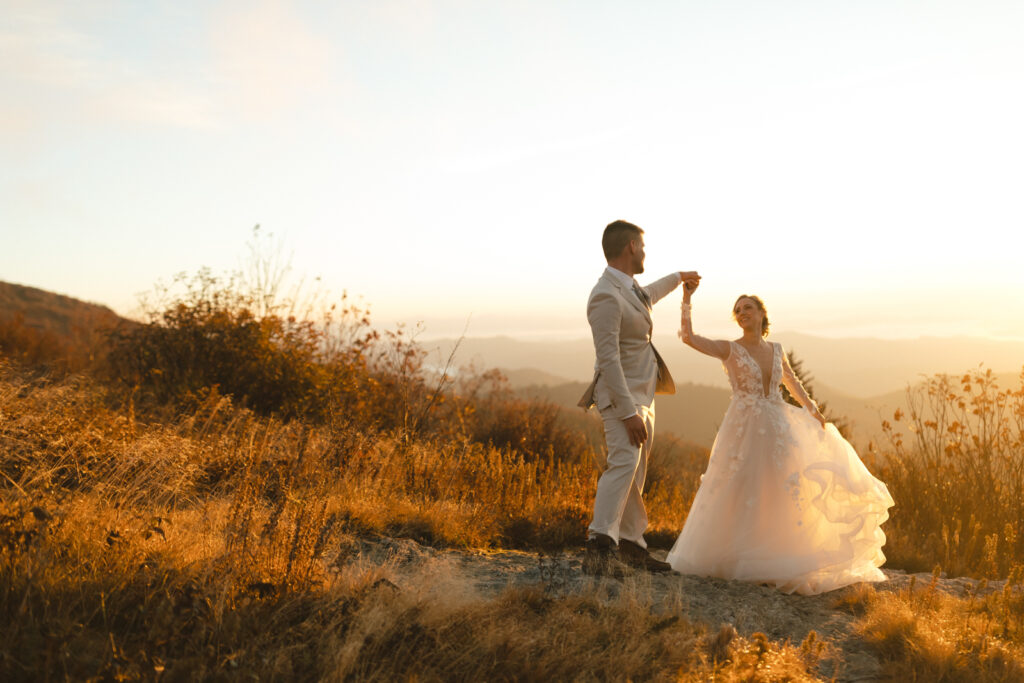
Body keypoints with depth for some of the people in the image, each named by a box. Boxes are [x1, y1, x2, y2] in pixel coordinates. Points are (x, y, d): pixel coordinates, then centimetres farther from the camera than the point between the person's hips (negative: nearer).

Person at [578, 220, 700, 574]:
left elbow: (647, 296, 37)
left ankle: (630, 545, 18)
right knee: (624, 463, -25)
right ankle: (599, 546, -32)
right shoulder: (606, 296, -21)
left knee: (636, 472, 11)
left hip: (642, 394, 10)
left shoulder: (628, 286, 10)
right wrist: (628, 413, -28)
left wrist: (678, 277, 53)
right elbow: (608, 359, -25)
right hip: (621, 396, -10)